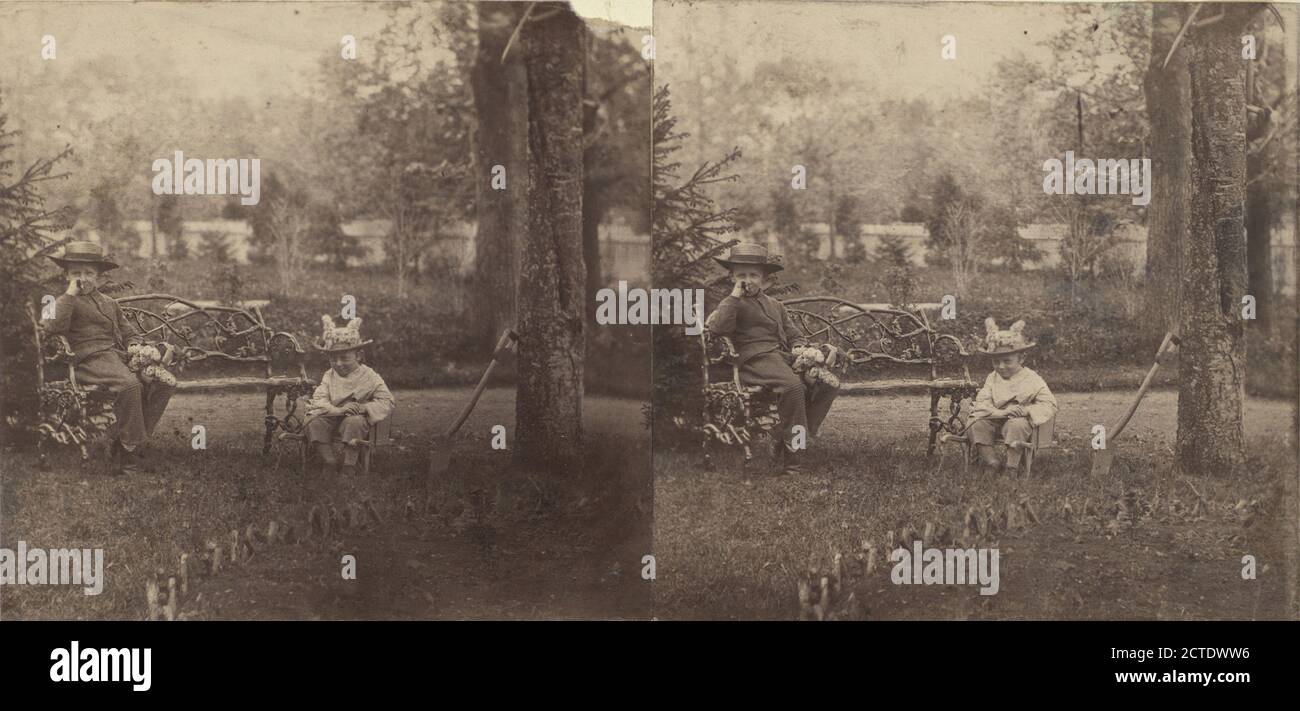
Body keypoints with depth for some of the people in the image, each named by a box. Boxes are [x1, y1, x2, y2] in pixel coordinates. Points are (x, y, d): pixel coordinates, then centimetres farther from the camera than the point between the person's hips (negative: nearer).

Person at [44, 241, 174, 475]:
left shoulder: (109, 303, 30)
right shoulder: (65, 302, 11)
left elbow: (129, 333, 30)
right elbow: (53, 328, -11)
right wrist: (70, 294, -8)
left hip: (119, 356, 7)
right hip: (91, 360, -7)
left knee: (164, 381, -18)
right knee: (129, 384, -37)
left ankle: (121, 447, -18)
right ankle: (129, 456, -29)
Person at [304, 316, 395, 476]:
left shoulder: (368, 376, -1)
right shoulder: (329, 376, 7)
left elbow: (387, 402, -7)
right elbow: (318, 400, -7)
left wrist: (364, 407, -24)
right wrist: (338, 410, -27)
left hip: (356, 418, -3)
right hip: (333, 418, 3)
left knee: (354, 421, -37)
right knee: (314, 422, -25)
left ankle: (349, 465, -24)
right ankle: (328, 461, -14)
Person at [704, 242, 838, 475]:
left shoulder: (774, 305, 29)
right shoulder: (733, 304, 9)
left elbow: (793, 335, 32)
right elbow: (717, 327, -12)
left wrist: (800, 350, 9)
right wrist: (734, 296, -9)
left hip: (784, 357, 7)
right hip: (757, 359, -7)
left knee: (828, 383, -15)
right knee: (792, 385, -36)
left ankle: (785, 443, -13)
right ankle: (790, 458, -30)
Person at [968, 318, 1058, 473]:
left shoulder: (1031, 379, 1)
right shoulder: (992, 378, 12)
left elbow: (1049, 405, -7)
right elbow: (981, 402, 0)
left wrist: (1025, 410, -22)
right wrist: (999, 412, -20)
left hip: (1019, 419, -4)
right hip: (996, 419, 4)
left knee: (1016, 425, -37)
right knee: (977, 423, -24)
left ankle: (1011, 464, -31)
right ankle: (988, 458, -26)